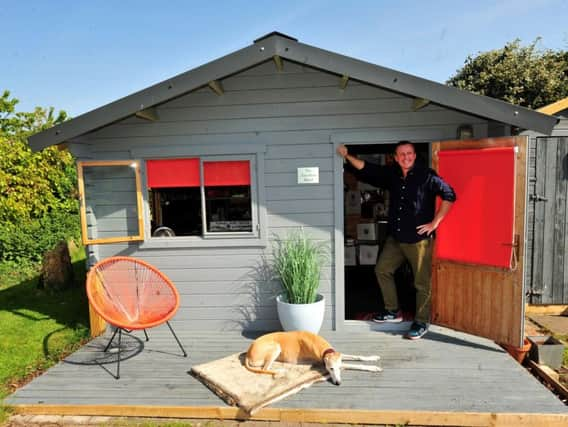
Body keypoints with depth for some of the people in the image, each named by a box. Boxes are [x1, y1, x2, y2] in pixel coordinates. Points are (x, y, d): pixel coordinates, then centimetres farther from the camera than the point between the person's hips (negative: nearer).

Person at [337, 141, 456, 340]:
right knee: (382, 270, 13)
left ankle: (421, 323, 18)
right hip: (395, 238, 6)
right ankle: (393, 311, 28)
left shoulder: (427, 175, -10)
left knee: (422, 282, 2)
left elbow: (449, 195, -10)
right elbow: (367, 169, 11)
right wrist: (347, 156, 2)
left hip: (419, 239, -6)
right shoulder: (392, 174, 6)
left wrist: (435, 223, -11)